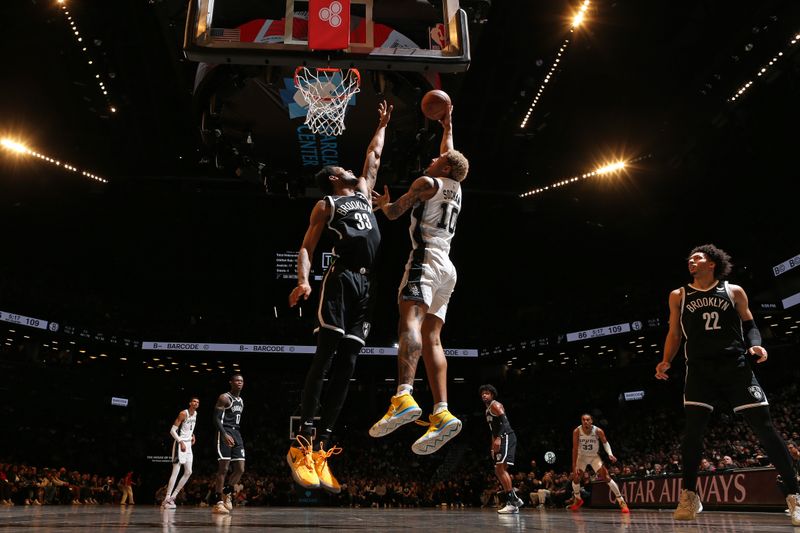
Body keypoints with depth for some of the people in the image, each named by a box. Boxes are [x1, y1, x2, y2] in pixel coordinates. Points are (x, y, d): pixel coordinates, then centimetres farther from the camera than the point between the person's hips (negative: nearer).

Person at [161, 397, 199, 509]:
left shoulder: (195, 414, 10)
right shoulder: (183, 413, -14)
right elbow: (172, 430, -17)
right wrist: (181, 442, -25)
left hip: (188, 444, 8)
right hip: (180, 443, -8)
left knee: (188, 472, 6)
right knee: (176, 471, -13)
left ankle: (172, 496, 13)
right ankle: (167, 499, -12)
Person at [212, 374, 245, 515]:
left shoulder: (241, 401, 18)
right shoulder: (224, 397, -6)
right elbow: (216, 418, -13)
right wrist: (225, 434, -25)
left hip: (237, 434, 8)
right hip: (225, 433, -8)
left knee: (240, 470, 3)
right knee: (223, 469, -8)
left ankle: (227, 493, 24)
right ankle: (218, 503, -2)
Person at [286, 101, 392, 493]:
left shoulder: (364, 192, 27)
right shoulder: (326, 205, 9)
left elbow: (373, 157, 42)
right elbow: (306, 248, 0)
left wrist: (382, 125, 45)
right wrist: (303, 281, -17)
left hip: (365, 285, 7)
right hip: (341, 279, -6)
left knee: (346, 365, -1)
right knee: (326, 354, -17)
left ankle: (320, 449, -1)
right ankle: (302, 443, -19)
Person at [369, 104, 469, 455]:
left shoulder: (427, 182, 4)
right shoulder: (455, 189, 25)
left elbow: (393, 213, 4)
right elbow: (451, 153, 45)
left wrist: (382, 203, 26)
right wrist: (447, 127, 58)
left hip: (426, 258, -8)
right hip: (446, 267, 8)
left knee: (410, 319, -25)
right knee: (431, 338, 0)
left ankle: (404, 398, -46)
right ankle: (441, 414, -12)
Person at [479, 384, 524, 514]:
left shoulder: (495, 405, -6)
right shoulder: (488, 409, 23)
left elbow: (504, 422, -20)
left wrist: (498, 438, -30)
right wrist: (493, 446, 25)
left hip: (507, 437, -10)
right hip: (500, 440, 10)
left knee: (501, 468, -17)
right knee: (498, 471, 10)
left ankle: (512, 503, -18)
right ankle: (515, 499, 16)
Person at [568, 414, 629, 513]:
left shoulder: (598, 431, -24)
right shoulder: (577, 431, -25)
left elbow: (605, 442, -5)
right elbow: (575, 448, -23)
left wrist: (610, 454, -22)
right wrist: (574, 466, -26)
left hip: (594, 457, -1)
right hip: (582, 456, 1)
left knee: (607, 477, -13)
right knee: (576, 478, -6)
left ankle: (621, 501, -8)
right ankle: (578, 500, 22)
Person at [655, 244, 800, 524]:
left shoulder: (734, 291, 10)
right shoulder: (679, 296, 12)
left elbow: (749, 324, 13)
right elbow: (674, 333, 15)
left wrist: (756, 344, -8)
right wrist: (666, 361, 0)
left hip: (735, 365, -1)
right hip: (699, 368, 1)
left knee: (763, 426, -5)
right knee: (693, 427, -11)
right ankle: (689, 496, -2)